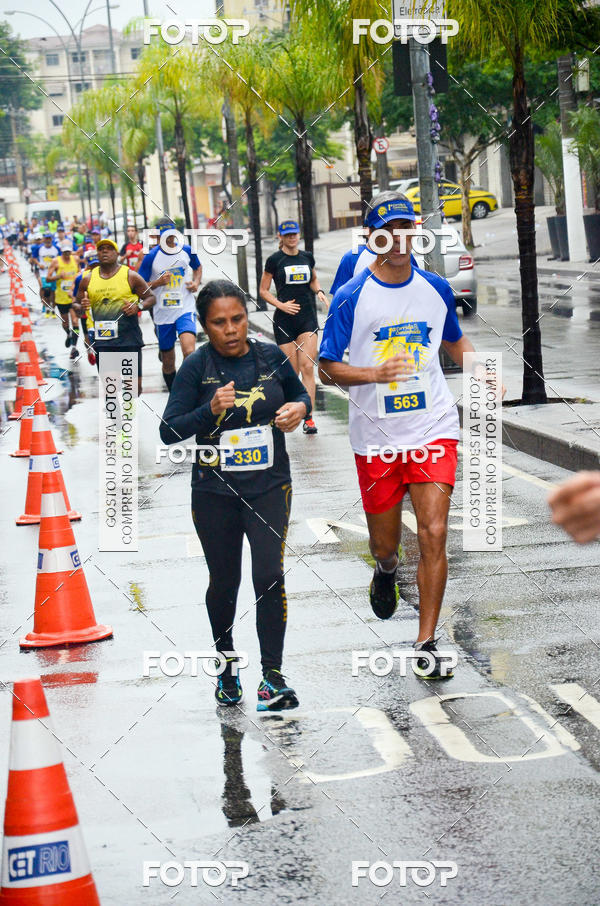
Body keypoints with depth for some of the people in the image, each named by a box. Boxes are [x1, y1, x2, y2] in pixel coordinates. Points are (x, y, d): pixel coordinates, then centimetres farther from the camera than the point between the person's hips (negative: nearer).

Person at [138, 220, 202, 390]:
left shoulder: (186, 250, 1)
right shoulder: (151, 256, -7)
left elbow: (197, 267, 23)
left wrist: (196, 283, 4)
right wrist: (158, 283, -19)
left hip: (185, 310, 0)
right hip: (163, 313, 0)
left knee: (189, 352, -25)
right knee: (168, 362, 10)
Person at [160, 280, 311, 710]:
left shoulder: (271, 356, 0)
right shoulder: (196, 367, -7)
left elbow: (300, 393, 18)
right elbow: (169, 431, -9)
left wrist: (300, 408, -5)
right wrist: (211, 409, -24)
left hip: (269, 485, 0)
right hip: (215, 491, 0)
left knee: (269, 576, -11)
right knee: (224, 581, 11)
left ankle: (273, 674, -4)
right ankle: (226, 660, 34)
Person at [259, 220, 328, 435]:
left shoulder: (307, 257, 8)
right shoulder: (274, 260, -2)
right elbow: (263, 291, 3)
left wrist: (319, 291, 5)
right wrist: (281, 305, -11)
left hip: (307, 318, 2)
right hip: (284, 321, -2)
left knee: (307, 367, -9)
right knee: (292, 370, 0)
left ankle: (308, 418, -9)